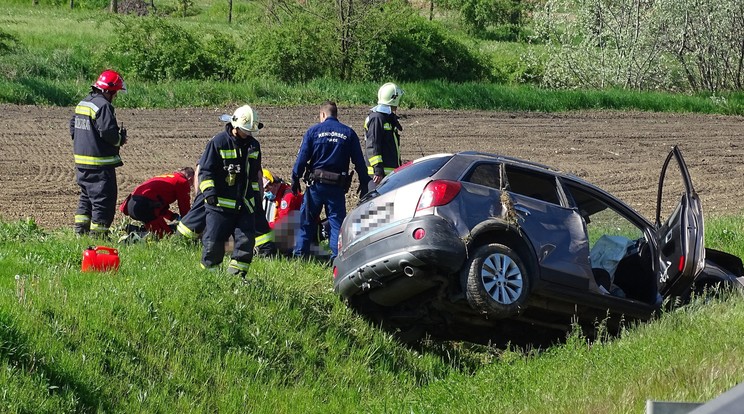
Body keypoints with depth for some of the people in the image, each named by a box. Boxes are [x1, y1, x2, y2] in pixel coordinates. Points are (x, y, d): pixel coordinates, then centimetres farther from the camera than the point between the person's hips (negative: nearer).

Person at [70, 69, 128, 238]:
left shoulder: (82, 104, 12)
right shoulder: (103, 106, -17)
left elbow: (73, 128, 17)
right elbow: (108, 132, -23)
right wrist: (120, 139, -5)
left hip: (81, 161, 9)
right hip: (100, 164, -9)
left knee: (86, 197, 21)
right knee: (103, 199, -3)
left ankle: (80, 230, 24)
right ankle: (98, 234, -3)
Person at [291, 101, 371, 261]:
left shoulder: (314, 131, -1)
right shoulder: (348, 133, 4)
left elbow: (302, 157, -4)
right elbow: (359, 161, 5)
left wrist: (295, 179, 3)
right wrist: (364, 183, 9)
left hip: (316, 183, -1)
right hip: (338, 186, 1)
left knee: (307, 220, 10)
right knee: (337, 221, 3)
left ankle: (300, 254, 10)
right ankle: (337, 257, -7)